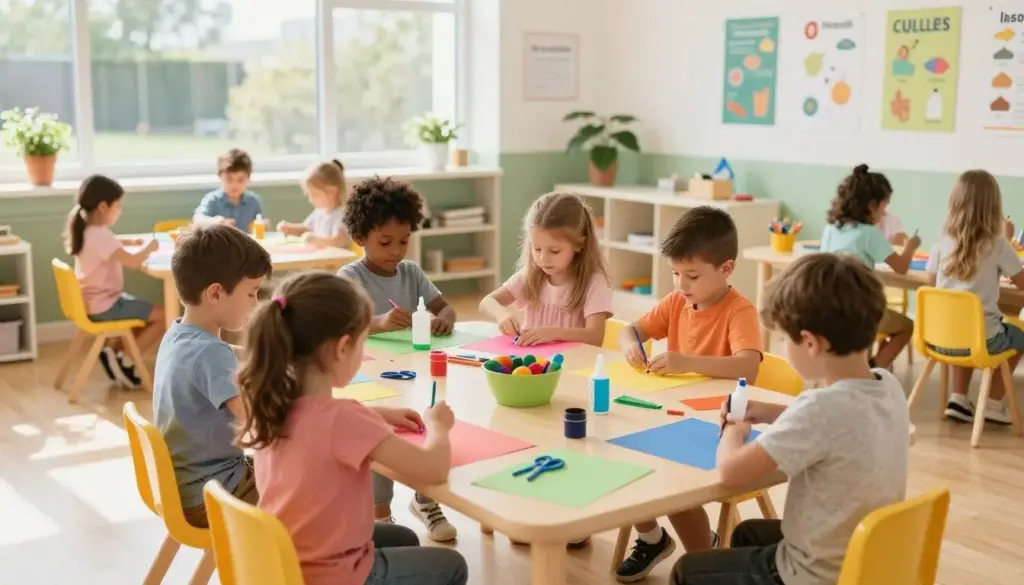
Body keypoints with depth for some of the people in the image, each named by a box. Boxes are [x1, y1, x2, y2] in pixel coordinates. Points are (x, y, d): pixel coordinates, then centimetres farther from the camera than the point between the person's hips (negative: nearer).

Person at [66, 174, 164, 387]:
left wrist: (132, 241, 13)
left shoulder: (87, 229, 5)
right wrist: (148, 247, -11)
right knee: (162, 316, -5)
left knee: (145, 310, 26)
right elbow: (134, 262, -30)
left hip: (93, 302, 10)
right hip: (104, 306, -10)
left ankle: (115, 353, 17)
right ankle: (122, 359, 1)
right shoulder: (99, 235, -25)